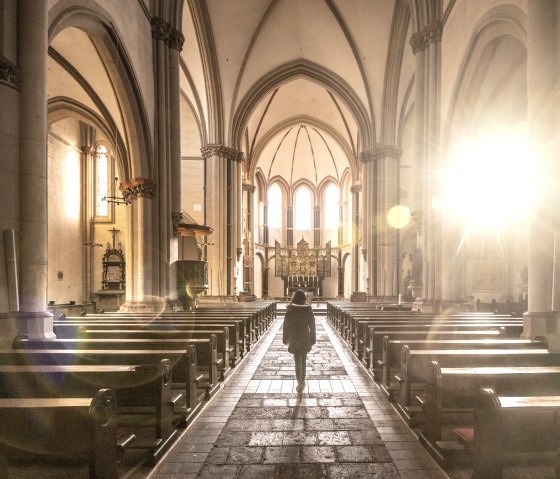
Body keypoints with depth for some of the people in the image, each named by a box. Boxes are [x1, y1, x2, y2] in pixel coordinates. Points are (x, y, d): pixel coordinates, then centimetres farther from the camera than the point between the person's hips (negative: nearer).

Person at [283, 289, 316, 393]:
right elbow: (312, 325, -3)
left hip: (294, 337, -1)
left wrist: (285, 338, 6)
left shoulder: (290, 309, -10)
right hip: (305, 337, 2)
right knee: (303, 359, 18)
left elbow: (286, 324, -5)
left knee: (298, 360, 4)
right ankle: (303, 380, 27)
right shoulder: (308, 309, -7)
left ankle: (300, 382, -8)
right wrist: (313, 339, 7)